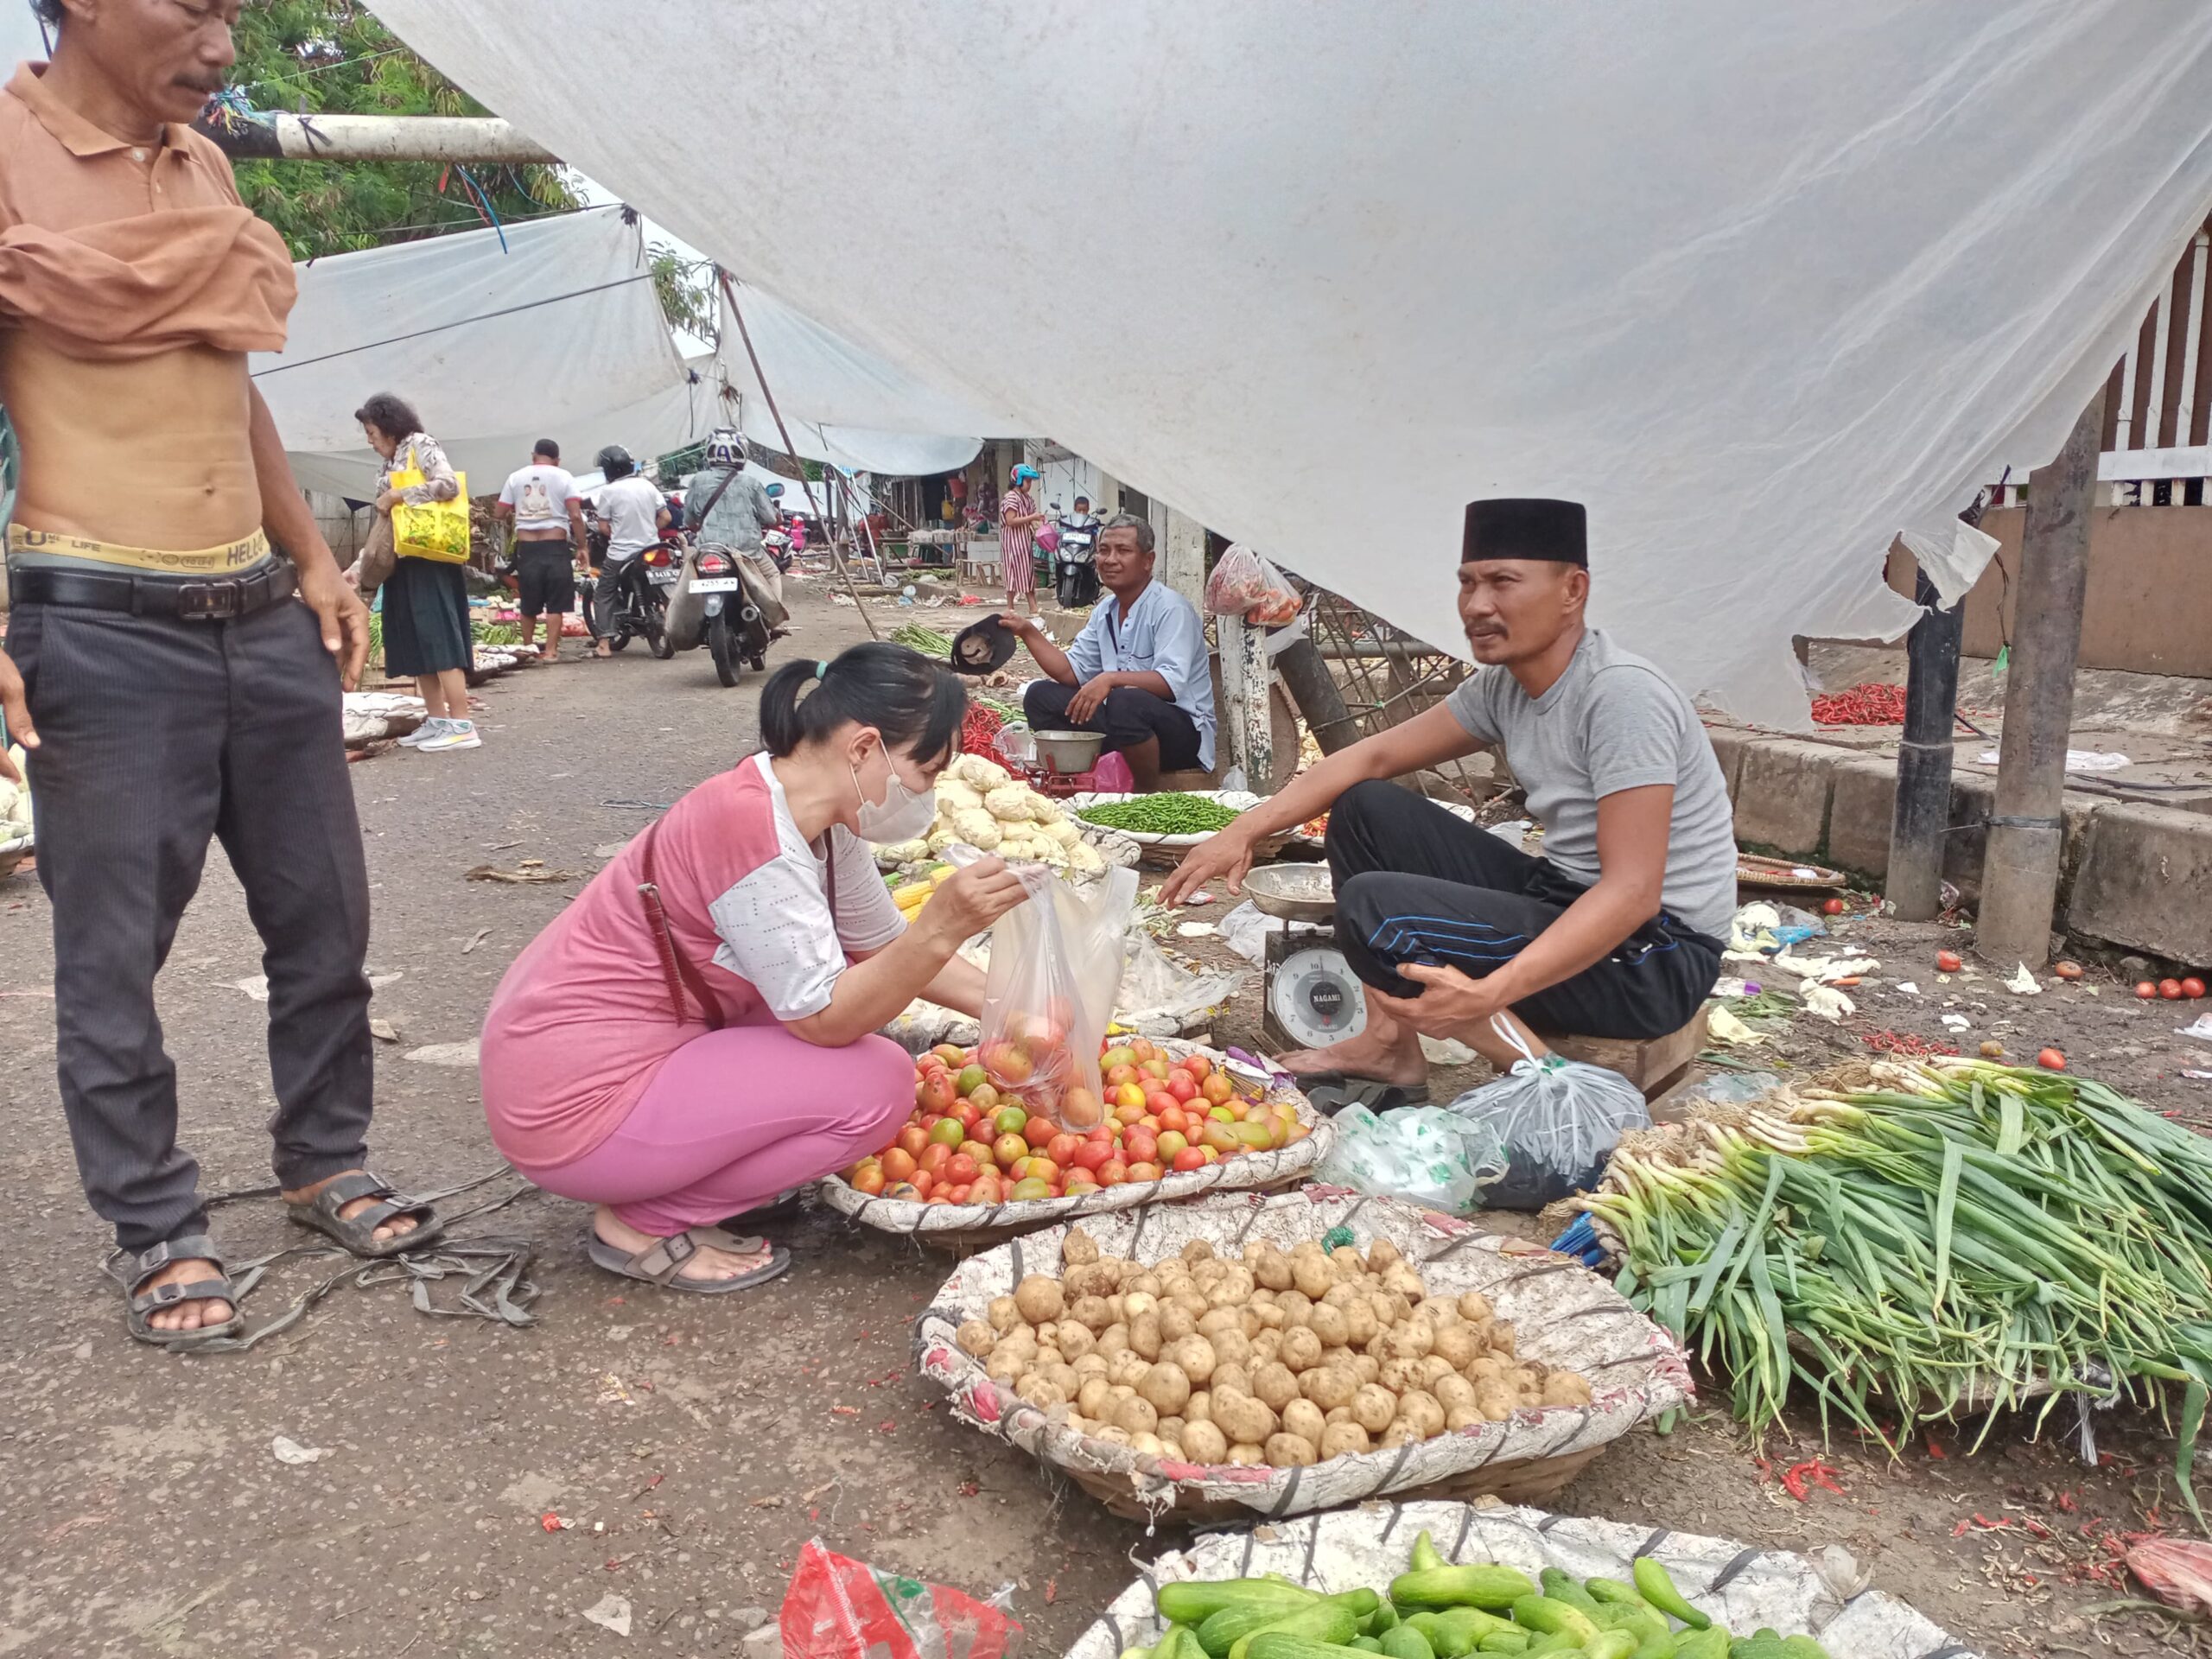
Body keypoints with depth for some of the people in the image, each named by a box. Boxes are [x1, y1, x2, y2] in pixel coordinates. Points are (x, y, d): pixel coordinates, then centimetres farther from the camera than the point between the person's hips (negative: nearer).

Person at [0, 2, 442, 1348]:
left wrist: (314, 558, 15)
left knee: (322, 909, 12)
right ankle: (159, 1229, 21)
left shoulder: (203, 165, 14)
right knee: (114, 946, 4)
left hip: (263, 613, 7)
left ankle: (326, 1162, 30)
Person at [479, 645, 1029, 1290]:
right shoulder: (753, 828, -26)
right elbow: (827, 1019, -23)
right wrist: (940, 928, -34)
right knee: (876, 1084, -14)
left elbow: (885, 948, 11)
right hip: (574, 1105, -9)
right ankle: (642, 1224, -2)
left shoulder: (816, 813, 0)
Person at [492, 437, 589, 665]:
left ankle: (527, 648, 27)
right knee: (555, 603, 1)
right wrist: (581, 547, -4)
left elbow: (499, 513, 6)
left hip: (526, 547, 3)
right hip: (555, 546, -3)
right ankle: (550, 650, -4)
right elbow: (575, 515, -10)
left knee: (528, 603, 15)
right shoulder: (563, 476, 0)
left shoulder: (516, 477, 8)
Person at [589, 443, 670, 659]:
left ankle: (604, 644, -3)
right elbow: (665, 517, 3)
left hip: (620, 553, -4)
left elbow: (604, 527, -7)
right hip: (651, 550, 4)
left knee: (603, 595, 7)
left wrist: (617, 535, 11)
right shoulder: (647, 485, 3)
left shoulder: (608, 491, -9)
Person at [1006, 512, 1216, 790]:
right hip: (1124, 718, 8)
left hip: (1183, 729, -7)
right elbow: (1072, 671, 11)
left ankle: (1150, 798, -18)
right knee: (1040, 695, -1)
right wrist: (1029, 633, 1)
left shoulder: (1170, 608, -14)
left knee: (1125, 702, -38)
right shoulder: (1105, 611, 11)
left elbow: (1172, 682, -26)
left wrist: (1112, 679, -38)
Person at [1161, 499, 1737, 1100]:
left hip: (1655, 954, -9)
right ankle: (1391, 1047, 6)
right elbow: (1374, 756, 8)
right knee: (1365, 809, 6)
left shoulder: (1622, 695, -23)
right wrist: (1244, 831, -3)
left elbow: (1633, 892, -29)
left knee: (1372, 909, -23)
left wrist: (1487, 995, -40)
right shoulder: (1503, 685, 3)